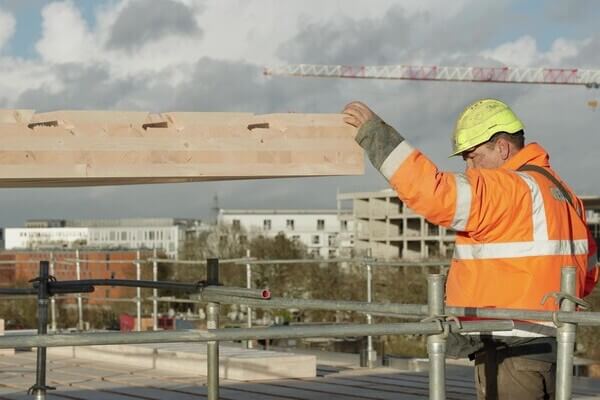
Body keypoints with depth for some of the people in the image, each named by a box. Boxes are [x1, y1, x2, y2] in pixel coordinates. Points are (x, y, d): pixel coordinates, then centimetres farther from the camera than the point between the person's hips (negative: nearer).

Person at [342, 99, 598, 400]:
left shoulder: (510, 188, -16)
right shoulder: (560, 193, 16)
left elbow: (433, 192, -28)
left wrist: (373, 130, -22)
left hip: (511, 353, -10)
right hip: (549, 347, 10)